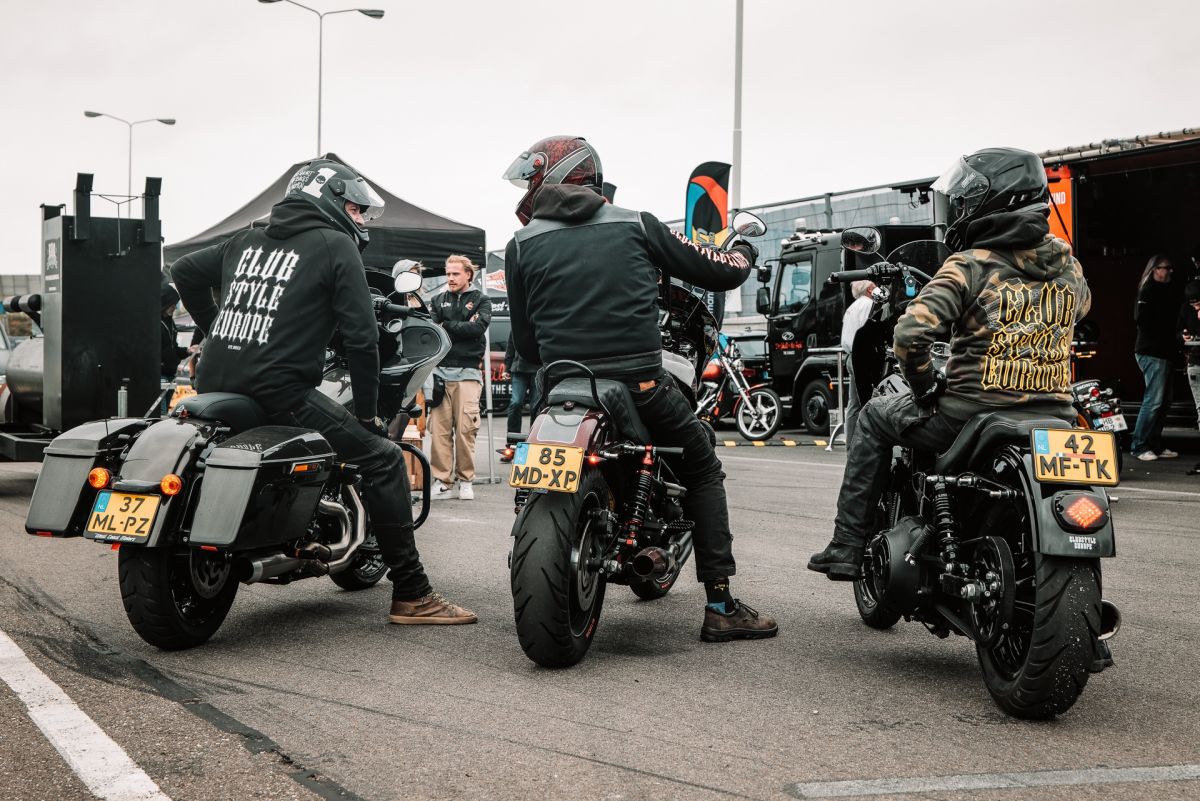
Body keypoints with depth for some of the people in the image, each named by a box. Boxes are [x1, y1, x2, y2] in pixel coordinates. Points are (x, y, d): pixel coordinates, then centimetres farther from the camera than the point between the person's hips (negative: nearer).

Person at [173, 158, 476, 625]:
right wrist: (367, 411, 4)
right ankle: (411, 596, -5)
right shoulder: (335, 245, 2)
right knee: (382, 459, -2)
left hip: (213, 389, 8)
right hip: (278, 389, -8)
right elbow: (361, 336, -4)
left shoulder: (247, 241, 20)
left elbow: (185, 271, 25)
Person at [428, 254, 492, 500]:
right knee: (439, 428, -3)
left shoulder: (480, 301, 11)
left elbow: (477, 327, -8)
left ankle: (465, 480, 4)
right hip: (440, 370, 2)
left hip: (467, 371, -2)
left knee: (466, 429, -5)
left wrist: (446, 326, -4)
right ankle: (442, 480, 1)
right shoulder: (439, 301, 18)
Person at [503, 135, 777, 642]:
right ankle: (720, 606, 9)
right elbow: (718, 272, 9)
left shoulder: (522, 246, 6)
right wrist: (743, 253, 33)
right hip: (641, 386, -1)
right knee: (703, 471, 18)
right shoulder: (637, 226, 6)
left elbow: (526, 346, 7)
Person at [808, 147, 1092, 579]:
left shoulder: (972, 266, -12)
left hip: (970, 419, -5)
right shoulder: (1066, 262, 7)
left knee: (874, 417, 20)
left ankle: (847, 548, 18)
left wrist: (925, 389, -6)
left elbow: (911, 333, -22)